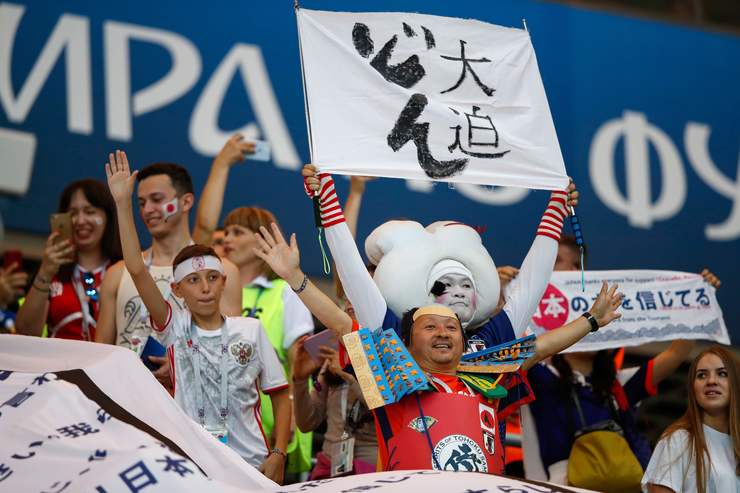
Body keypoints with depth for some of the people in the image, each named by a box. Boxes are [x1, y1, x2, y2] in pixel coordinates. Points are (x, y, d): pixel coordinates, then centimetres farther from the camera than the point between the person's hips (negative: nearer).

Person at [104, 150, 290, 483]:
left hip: (252, 465, 1)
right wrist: (123, 204, -11)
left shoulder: (251, 329, 4)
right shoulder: (175, 327, 2)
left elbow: (280, 394, 8)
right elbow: (137, 271, -7)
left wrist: (278, 454, -3)